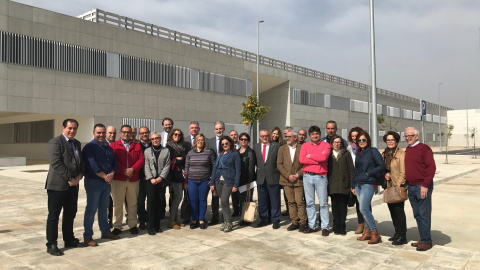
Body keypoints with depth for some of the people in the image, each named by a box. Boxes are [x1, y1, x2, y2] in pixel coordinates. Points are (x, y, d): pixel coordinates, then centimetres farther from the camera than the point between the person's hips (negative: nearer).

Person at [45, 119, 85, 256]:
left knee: (70, 214, 15)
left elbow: (81, 162, 16)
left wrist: (79, 176, -2)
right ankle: (51, 245, 10)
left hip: (73, 184, 7)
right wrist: (69, 178, -17)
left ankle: (69, 239, 28)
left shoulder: (77, 143, 15)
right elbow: (56, 163, -18)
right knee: (53, 215, 2)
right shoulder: (55, 142, -10)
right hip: (58, 184, -7)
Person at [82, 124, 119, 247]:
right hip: (93, 182, -7)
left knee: (103, 208, 16)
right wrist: (104, 176, -18)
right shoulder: (89, 147, -8)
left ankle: (105, 232, 26)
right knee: (91, 210, -2)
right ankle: (87, 237, 5)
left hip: (107, 182, 7)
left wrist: (111, 174, -9)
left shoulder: (108, 148, 15)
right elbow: (92, 165, -18)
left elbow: (114, 162, 10)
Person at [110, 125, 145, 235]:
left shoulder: (137, 146, 14)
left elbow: (141, 159, 3)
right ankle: (117, 226, 11)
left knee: (133, 203, 7)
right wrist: (124, 171, -13)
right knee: (117, 203, 2)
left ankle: (133, 225, 17)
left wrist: (132, 169, -13)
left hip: (133, 179, 2)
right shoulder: (113, 146, 7)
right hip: (118, 179, -2)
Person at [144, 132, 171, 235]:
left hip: (161, 180, 1)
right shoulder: (147, 151, 10)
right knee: (151, 201, -7)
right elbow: (146, 166, 3)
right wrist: (151, 178, -9)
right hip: (150, 180, -1)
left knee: (160, 202, 1)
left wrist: (161, 177, -9)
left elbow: (167, 166, 3)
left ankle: (157, 225, 10)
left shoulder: (166, 151, 10)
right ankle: (151, 226, -1)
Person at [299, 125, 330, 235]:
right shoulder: (305, 145, 9)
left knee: (323, 203, 0)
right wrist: (317, 161, -9)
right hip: (307, 176, 3)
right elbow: (301, 159, -6)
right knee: (309, 202, 8)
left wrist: (310, 156, -6)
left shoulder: (325, 145, 3)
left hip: (321, 177, -2)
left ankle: (324, 227, 7)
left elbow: (323, 157, -15)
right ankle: (311, 225, 17)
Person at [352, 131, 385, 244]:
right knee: (365, 209, 11)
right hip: (358, 183, 7)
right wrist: (353, 185, 17)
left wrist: (368, 173, -11)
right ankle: (367, 232, 20)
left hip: (368, 184, -7)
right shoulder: (358, 152, 14)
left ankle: (375, 234, -2)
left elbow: (382, 166, -9)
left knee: (363, 209, -14)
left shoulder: (373, 151, -5)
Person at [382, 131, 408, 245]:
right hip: (388, 186, 7)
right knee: (392, 210, 13)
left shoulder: (401, 153, -10)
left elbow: (403, 172, -14)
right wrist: (385, 174, 0)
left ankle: (402, 237, 6)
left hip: (398, 187, -7)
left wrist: (398, 186, -18)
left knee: (399, 210, -4)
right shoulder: (385, 154, 13)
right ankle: (397, 233, 26)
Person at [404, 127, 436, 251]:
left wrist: (425, 185, -18)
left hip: (422, 187, -7)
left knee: (424, 215, -2)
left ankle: (427, 241, 8)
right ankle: (423, 239, 22)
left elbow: (431, 167, -14)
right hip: (411, 187, 8)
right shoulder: (407, 150, 14)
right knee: (417, 215, 12)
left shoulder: (424, 148, -8)